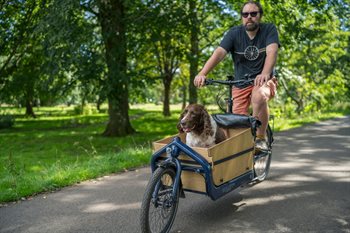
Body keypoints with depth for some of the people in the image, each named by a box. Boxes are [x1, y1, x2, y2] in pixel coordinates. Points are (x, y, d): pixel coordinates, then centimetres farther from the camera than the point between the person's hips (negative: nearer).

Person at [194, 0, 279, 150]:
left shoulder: (269, 30, -6)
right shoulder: (234, 33, -4)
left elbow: (272, 52, -25)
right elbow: (219, 53, -19)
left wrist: (265, 74, -46)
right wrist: (202, 74, -36)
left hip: (263, 81, -2)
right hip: (240, 84, 2)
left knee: (259, 97, -35)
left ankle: (260, 139, -16)